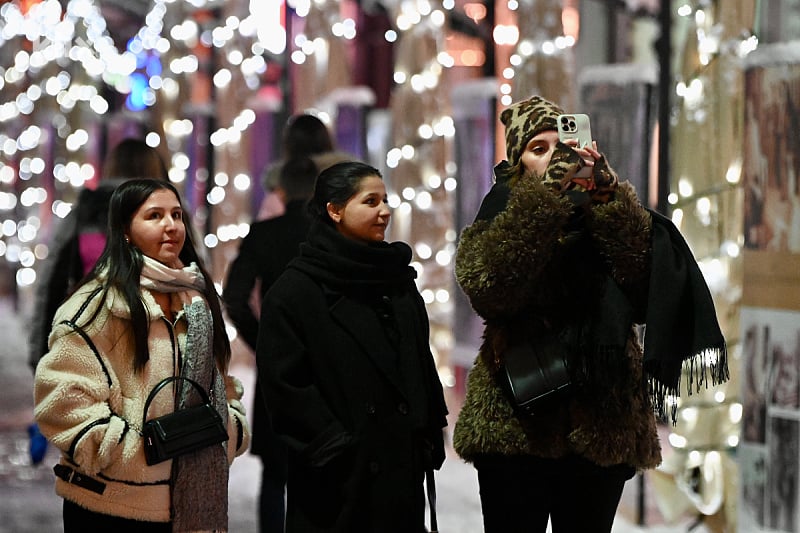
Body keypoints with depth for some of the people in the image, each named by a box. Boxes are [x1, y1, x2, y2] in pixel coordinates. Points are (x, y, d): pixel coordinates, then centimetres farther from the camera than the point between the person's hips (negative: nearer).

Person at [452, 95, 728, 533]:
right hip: (517, 425, -2)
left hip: (601, 423, 2)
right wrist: (545, 195, -19)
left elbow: (646, 274, -8)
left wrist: (604, 192, -16)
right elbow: (488, 288, -16)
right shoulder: (498, 221, 7)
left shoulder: (609, 218, 13)